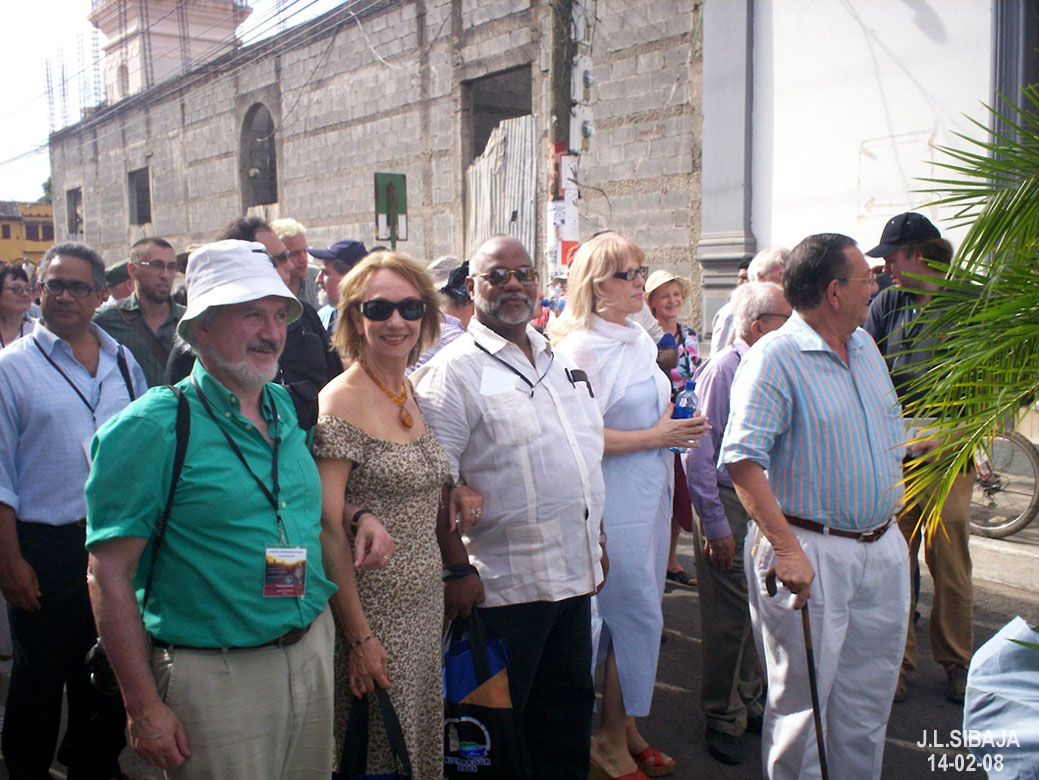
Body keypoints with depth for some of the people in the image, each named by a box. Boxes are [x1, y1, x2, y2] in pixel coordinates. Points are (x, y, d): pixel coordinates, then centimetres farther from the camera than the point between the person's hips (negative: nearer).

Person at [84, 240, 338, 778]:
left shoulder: (291, 410, 6)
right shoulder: (150, 428, -13)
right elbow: (110, 575, -14)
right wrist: (144, 707, -15)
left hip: (313, 650, 6)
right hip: (217, 676, -6)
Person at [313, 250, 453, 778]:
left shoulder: (419, 395, 7)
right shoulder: (340, 405, -15)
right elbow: (327, 527, -17)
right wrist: (358, 636, -17)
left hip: (427, 607, 7)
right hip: (374, 612, -7)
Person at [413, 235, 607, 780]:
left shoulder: (559, 361, 12)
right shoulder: (453, 371, -11)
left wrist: (595, 544, 17)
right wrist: (458, 570, -17)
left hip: (574, 573, 7)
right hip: (504, 584, -7)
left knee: (570, 706, 19)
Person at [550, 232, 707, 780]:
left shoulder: (640, 339, 12)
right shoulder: (580, 347, -15)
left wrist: (676, 432, 10)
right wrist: (657, 436, -17)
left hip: (650, 494, 8)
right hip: (615, 503, -8)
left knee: (639, 615, 15)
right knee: (636, 617, -1)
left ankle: (627, 727, 30)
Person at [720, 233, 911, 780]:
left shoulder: (866, 346, 11)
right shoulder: (774, 357, -14)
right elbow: (742, 459, -22)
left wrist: (893, 508, 16)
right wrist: (786, 548, -27)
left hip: (882, 547, 7)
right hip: (809, 553, -7)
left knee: (869, 697, 17)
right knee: (800, 697, 6)